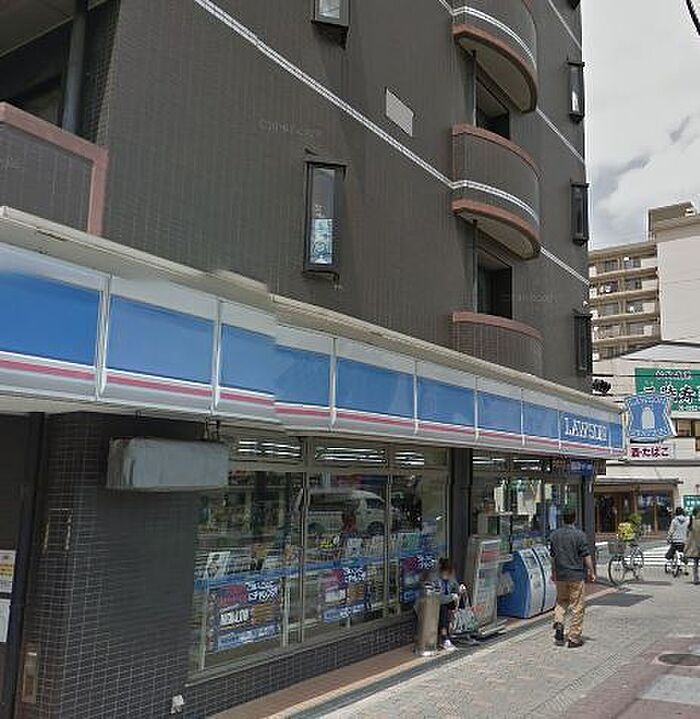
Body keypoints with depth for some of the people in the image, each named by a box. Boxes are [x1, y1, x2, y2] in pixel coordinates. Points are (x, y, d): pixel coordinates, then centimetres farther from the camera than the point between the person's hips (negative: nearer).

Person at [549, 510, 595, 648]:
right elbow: (586, 556, -8)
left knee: (561, 601, 22)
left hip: (560, 575, 4)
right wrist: (591, 573, 3)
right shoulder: (579, 534, -9)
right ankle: (574, 638, 7)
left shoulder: (554, 534, 4)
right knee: (577, 606, 5)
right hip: (576, 575, -4)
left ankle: (558, 623, -1)